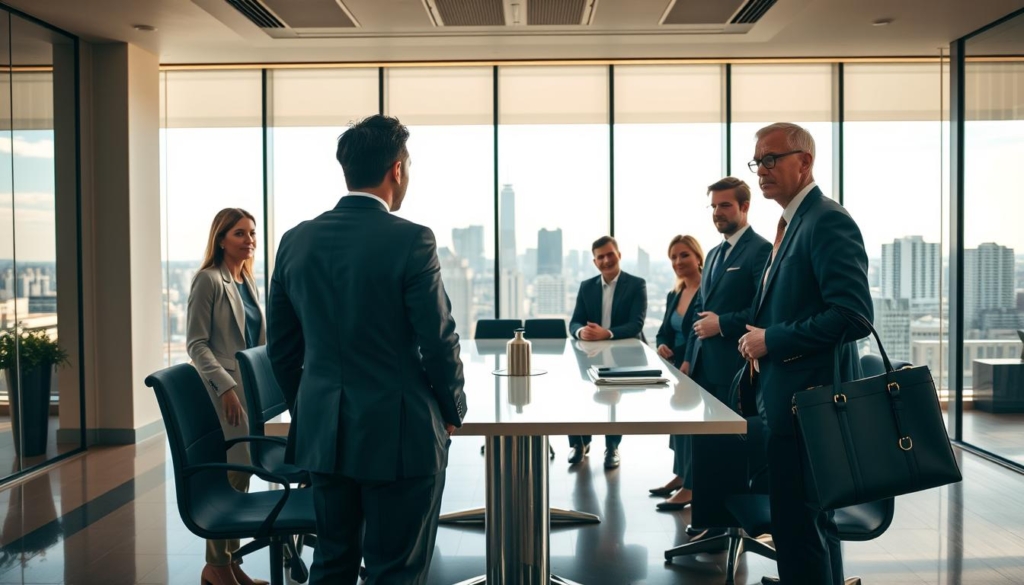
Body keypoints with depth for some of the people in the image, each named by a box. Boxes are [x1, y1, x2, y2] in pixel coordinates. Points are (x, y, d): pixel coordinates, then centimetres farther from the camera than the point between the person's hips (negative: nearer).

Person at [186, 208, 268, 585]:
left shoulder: (247, 281, 14)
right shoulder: (208, 280, -8)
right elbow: (196, 344, -12)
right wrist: (225, 386, -21)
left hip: (249, 387, 8)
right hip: (222, 389, -8)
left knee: (240, 473, 10)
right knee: (231, 474, -6)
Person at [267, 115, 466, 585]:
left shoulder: (297, 240, 2)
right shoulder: (411, 240, -15)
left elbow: (281, 344, 8)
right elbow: (439, 340, -13)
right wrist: (453, 412, 3)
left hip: (322, 433, 6)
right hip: (399, 433, -5)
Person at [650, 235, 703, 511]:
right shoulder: (674, 295, 12)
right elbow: (664, 331, 15)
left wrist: (687, 365, -31)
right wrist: (661, 346, -7)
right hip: (677, 368, 9)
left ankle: (690, 487, 2)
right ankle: (681, 475, 31)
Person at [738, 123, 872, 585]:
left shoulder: (828, 221, -14)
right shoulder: (793, 223, 16)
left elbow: (854, 315, -23)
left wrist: (772, 340, -17)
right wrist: (758, 341, 7)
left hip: (807, 394, -10)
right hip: (785, 390, 10)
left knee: (798, 520, -3)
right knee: (804, 517, 20)